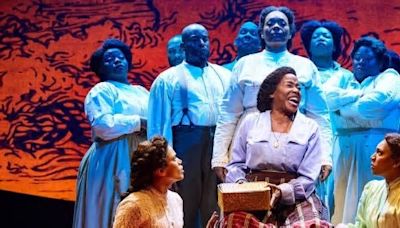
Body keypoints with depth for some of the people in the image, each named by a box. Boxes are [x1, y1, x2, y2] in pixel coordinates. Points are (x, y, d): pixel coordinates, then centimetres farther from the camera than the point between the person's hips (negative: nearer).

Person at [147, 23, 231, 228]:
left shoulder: (224, 75, 15)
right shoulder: (168, 79, 6)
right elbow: (159, 123, 3)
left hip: (221, 142, 3)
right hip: (186, 143, -3)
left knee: (216, 205, 7)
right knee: (187, 204, 4)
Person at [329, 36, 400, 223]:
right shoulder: (343, 79, 23)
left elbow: (376, 104, -10)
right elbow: (328, 97, 2)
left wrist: (343, 110, 3)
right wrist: (361, 93, -3)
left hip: (376, 145, -4)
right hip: (344, 147, 4)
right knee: (343, 200, -2)